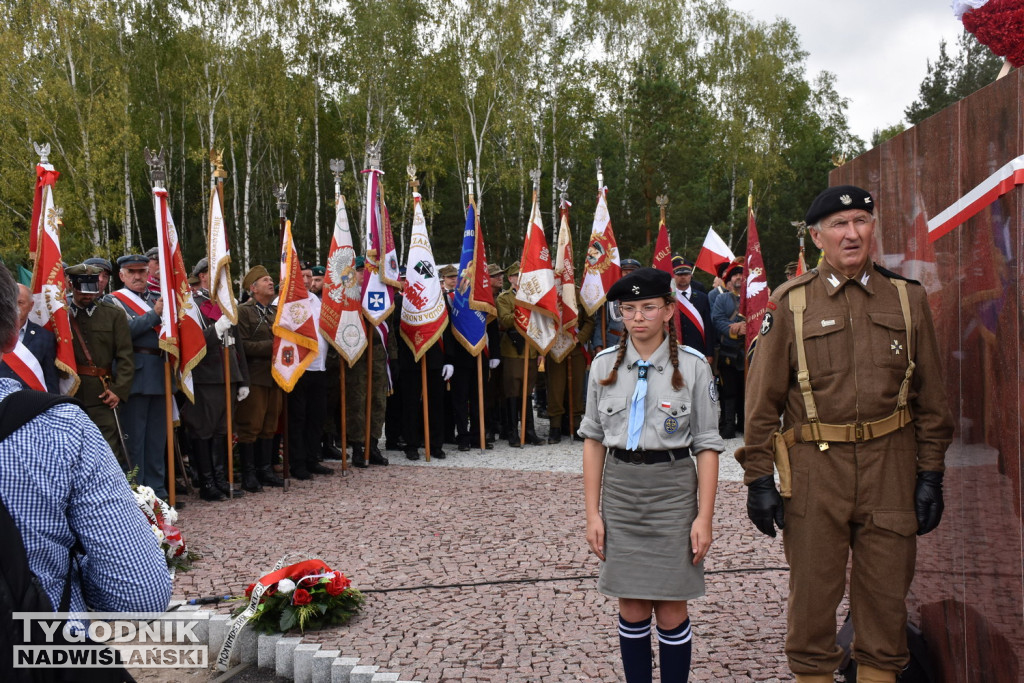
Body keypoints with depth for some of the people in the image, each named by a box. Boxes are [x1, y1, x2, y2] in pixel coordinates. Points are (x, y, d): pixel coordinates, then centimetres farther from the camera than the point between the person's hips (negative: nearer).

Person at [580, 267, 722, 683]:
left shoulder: (693, 367, -4)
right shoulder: (604, 365, 3)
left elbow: (707, 446, -3)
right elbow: (593, 440, 5)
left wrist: (704, 517, -7)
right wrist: (592, 513, 2)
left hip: (672, 488, -2)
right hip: (619, 489, 2)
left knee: (671, 610, 4)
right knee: (631, 609, 9)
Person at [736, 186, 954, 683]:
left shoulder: (908, 299, 6)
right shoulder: (790, 303, 0)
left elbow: (930, 397, 9)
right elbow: (763, 399, -1)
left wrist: (931, 475, 5)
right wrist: (758, 479, -5)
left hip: (891, 465, 2)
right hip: (815, 466, -2)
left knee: (886, 591, 11)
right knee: (813, 591, 7)